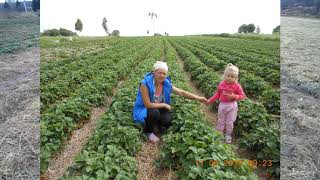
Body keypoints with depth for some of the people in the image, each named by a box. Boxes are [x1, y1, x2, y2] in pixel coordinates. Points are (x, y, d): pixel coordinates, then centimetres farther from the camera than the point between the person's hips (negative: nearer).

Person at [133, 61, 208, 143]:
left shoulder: (167, 84, -12)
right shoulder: (145, 84, -26)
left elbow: (182, 93, -6)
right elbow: (147, 105, -26)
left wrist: (198, 98, -13)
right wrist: (164, 105, -18)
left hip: (159, 109, 4)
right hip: (144, 110, -3)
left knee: (167, 121, -24)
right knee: (154, 112, -34)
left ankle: (155, 126, 12)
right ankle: (148, 131, -3)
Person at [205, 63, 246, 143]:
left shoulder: (237, 86, -12)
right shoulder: (221, 84, -5)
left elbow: (242, 95, -7)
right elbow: (217, 94, 5)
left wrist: (233, 96, -25)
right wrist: (210, 100, -3)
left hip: (232, 106, -2)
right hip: (222, 105, 2)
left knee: (229, 122, 11)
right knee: (221, 121, 15)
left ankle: (228, 135, 31)